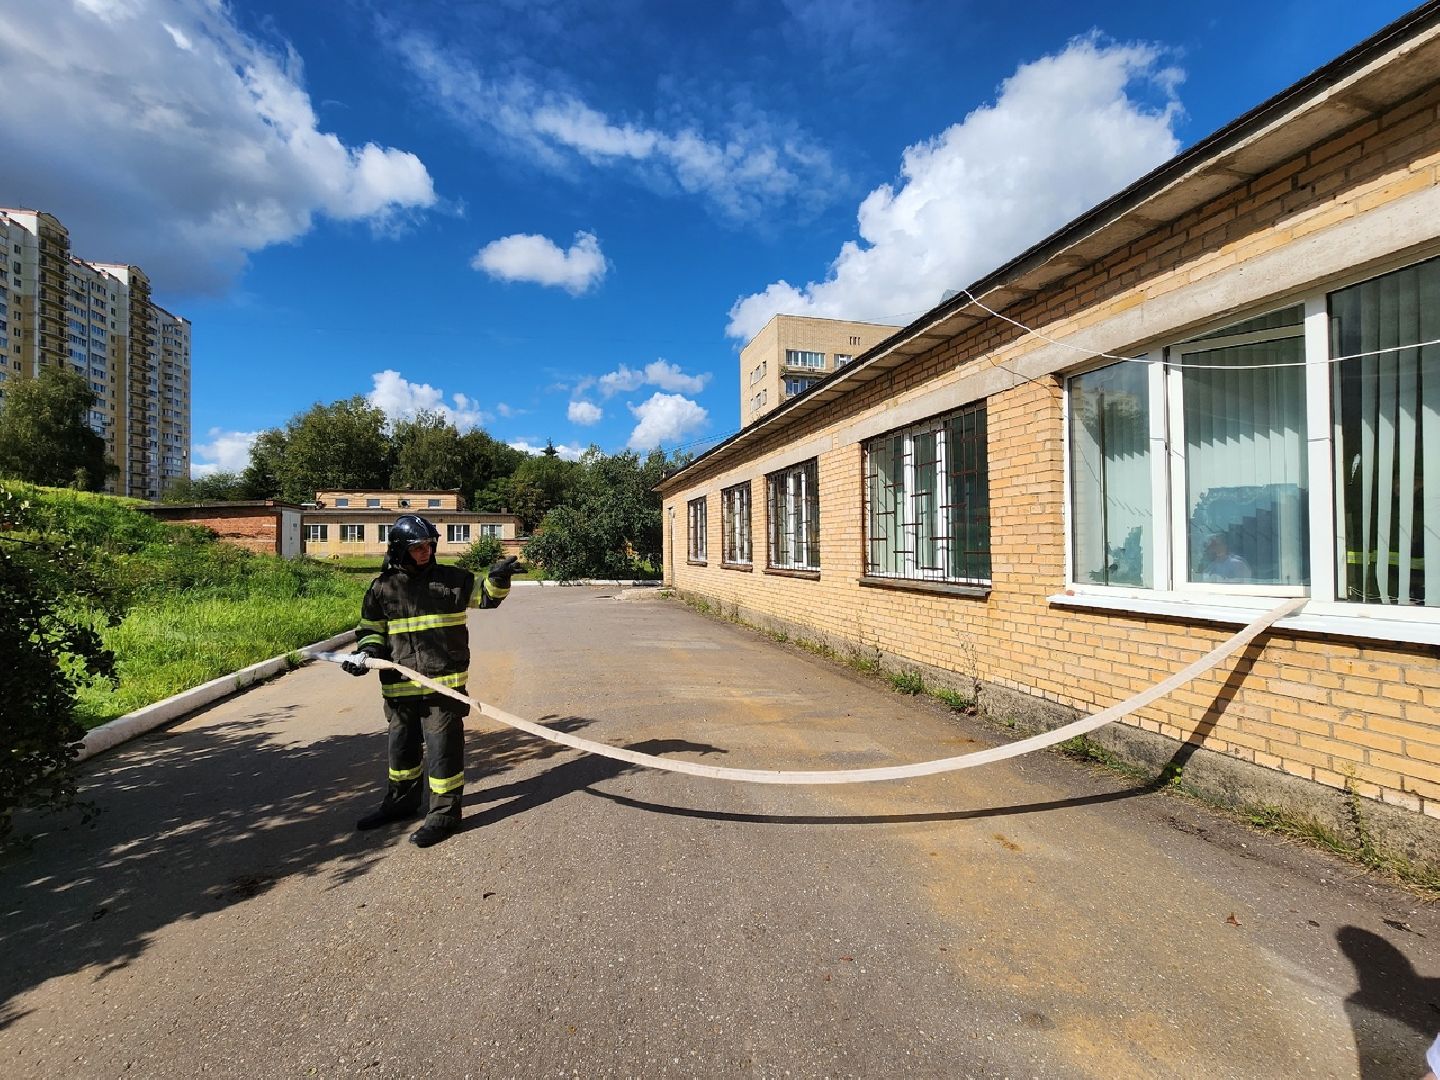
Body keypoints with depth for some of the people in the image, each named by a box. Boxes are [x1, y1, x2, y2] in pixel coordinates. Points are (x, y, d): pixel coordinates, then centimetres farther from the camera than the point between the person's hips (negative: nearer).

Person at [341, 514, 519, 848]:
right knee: (402, 744, 20)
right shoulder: (382, 588, 3)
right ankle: (401, 801, 42)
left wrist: (498, 579, -12)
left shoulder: (452, 579, -2)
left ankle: (444, 812, 13)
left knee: (443, 745, -1)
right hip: (400, 685, 4)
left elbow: (485, 598, 7)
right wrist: (365, 652, -7)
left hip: (444, 682, -3)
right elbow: (372, 630, 11)